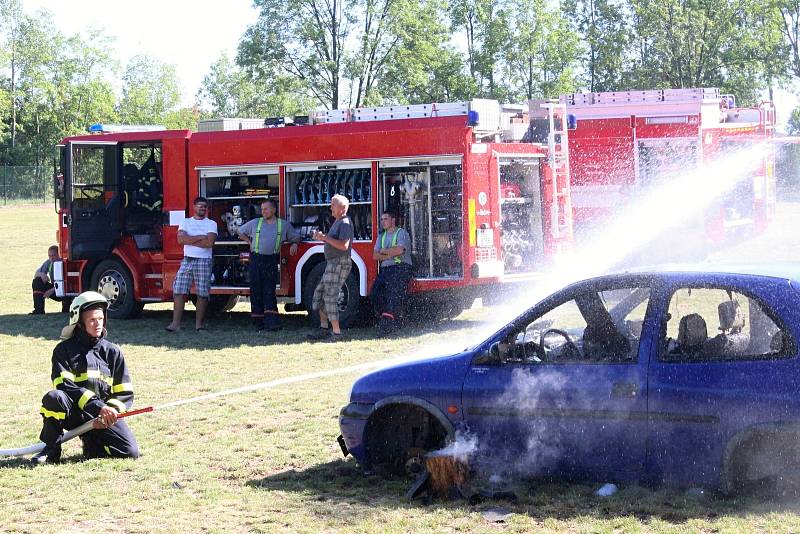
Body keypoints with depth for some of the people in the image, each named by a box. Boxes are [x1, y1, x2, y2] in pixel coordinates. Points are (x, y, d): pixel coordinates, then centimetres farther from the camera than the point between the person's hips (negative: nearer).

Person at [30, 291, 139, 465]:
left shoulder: (112, 351, 9)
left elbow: (125, 394, 7)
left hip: (104, 414, 2)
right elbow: (64, 385, -16)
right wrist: (97, 406, -26)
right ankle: (51, 450, -13)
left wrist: (110, 411, -14)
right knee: (54, 397, -36)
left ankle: (92, 444, 10)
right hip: (74, 413, -2)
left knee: (131, 452, -21)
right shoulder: (64, 350, 0)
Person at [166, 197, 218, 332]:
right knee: (179, 291, -7)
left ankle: (199, 323, 7)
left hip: (204, 261, -1)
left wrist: (189, 240, -7)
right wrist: (200, 237, -9)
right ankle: (176, 323, -8)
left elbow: (209, 242, -11)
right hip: (187, 260, 1)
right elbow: (181, 239, -6)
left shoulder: (211, 224, 6)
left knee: (203, 293, -2)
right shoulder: (186, 222, 11)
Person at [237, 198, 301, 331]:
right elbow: (240, 232, 22)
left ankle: (272, 322, -16)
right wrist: (250, 242, 13)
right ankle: (258, 322, 5)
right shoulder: (255, 223, 8)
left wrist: (294, 244, 0)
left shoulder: (284, 225, 7)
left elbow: (295, 237, 19)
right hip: (256, 260, 1)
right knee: (256, 292, 0)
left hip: (271, 261, -1)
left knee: (269, 291, -10)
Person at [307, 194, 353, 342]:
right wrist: (322, 237, 10)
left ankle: (336, 333, -11)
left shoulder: (345, 223, -14)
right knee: (319, 294, 13)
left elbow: (344, 245, -25)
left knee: (330, 296, -12)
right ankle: (324, 329, 19)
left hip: (340, 263, -11)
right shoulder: (337, 222, 18)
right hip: (332, 263, 11)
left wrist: (325, 238, -21)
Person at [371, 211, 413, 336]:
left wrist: (384, 251, 0)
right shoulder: (382, 236, 22)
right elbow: (375, 255, 12)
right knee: (375, 294, -12)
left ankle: (388, 321, -31)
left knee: (394, 294, -23)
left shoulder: (401, 233, 2)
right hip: (385, 269, 7)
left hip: (400, 267, -7)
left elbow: (399, 250, -15)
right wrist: (390, 255, -5)